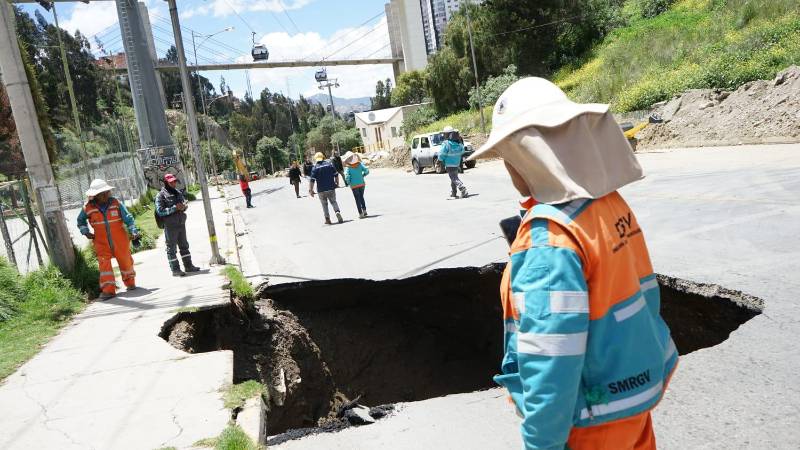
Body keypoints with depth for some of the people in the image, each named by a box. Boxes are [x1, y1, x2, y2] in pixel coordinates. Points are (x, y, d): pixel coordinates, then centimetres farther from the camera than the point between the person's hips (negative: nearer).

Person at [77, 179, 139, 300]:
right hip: (102, 243, 0)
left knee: (125, 261, 9)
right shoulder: (88, 208, -4)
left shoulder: (116, 203, -6)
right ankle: (108, 290, -4)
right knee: (104, 264, -7)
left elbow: (128, 218, -5)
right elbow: (80, 221, 15)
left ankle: (130, 282, 32)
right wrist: (86, 232, 3)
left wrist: (133, 231, -15)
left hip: (120, 240, 0)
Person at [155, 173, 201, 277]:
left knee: (184, 245, 15)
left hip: (181, 224, 6)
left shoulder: (178, 193, 9)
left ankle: (188, 265, 25)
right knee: (171, 248, 2)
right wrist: (175, 208, -23)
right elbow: (160, 211, -17)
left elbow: (184, 203, 19)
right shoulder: (161, 196, -9)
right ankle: (175, 269, 8)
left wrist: (184, 206, -6)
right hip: (170, 226, -6)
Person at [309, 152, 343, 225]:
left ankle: (327, 219, 13)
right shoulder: (329, 164, 1)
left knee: (324, 204, 11)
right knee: (333, 202, 14)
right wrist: (337, 183, 18)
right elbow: (336, 175, 4)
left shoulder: (315, 168, -6)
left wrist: (310, 190, -6)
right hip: (331, 188, 1)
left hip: (321, 190, -1)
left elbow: (312, 180, -11)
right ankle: (337, 212, -9)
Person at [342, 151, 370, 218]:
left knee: (357, 199, 8)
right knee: (361, 197, 24)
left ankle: (361, 214, 8)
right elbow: (367, 171, -8)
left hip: (354, 186, -3)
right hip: (362, 184, 3)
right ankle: (364, 210, 22)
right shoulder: (360, 164, -6)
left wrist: (348, 183, -3)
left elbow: (347, 177, -22)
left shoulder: (348, 168, -14)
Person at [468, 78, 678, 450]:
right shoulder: (613, 204, -3)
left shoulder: (547, 240, -30)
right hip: (640, 380, 8)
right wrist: (644, 369, 18)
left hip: (597, 411, -7)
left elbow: (551, 359, -29)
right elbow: (644, 291, 6)